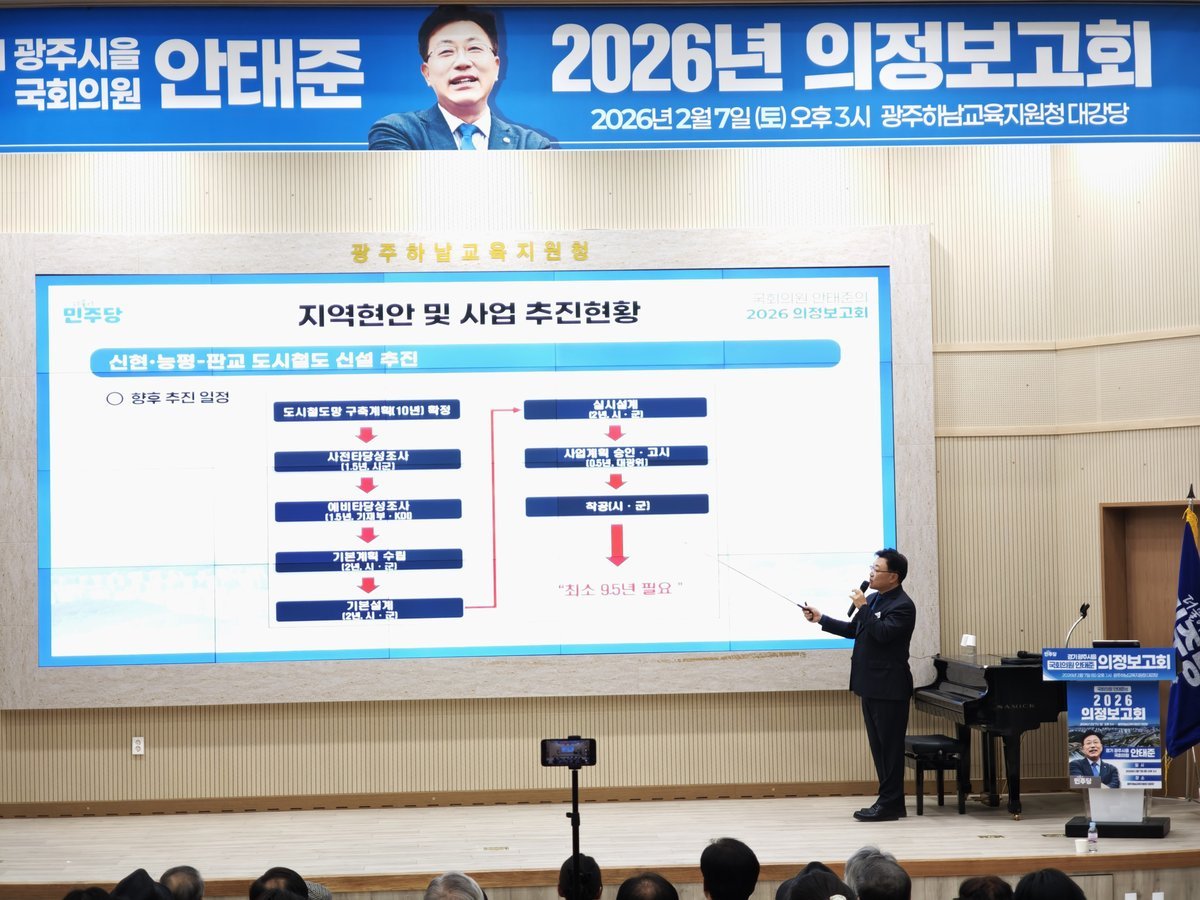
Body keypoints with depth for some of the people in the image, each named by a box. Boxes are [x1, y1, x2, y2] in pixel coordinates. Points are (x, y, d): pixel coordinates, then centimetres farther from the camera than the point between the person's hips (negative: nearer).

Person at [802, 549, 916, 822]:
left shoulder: (902, 606, -14)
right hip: (871, 685, 9)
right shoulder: (874, 599, 14)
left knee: (889, 745, -4)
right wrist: (820, 619, 15)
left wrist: (862, 607, -21)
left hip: (889, 688, -9)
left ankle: (889, 805, 0)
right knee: (879, 745, 12)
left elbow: (883, 633, -27)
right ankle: (890, 802, 18)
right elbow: (852, 630, 21)